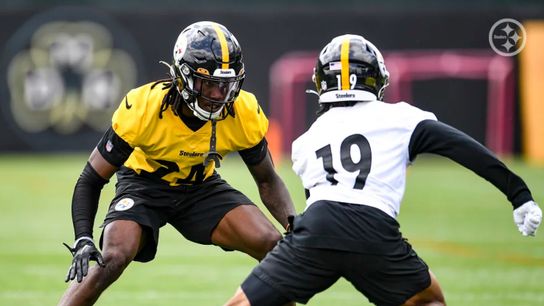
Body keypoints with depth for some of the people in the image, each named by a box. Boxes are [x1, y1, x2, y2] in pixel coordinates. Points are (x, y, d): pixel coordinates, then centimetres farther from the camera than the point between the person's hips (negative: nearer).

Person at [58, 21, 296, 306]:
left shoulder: (245, 114, -22)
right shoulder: (143, 108, -31)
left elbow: (267, 180, -3)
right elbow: (91, 180, -22)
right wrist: (82, 240, -36)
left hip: (201, 186, 3)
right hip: (145, 183, -3)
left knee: (274, 247, -16)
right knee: (112, 259, -29)